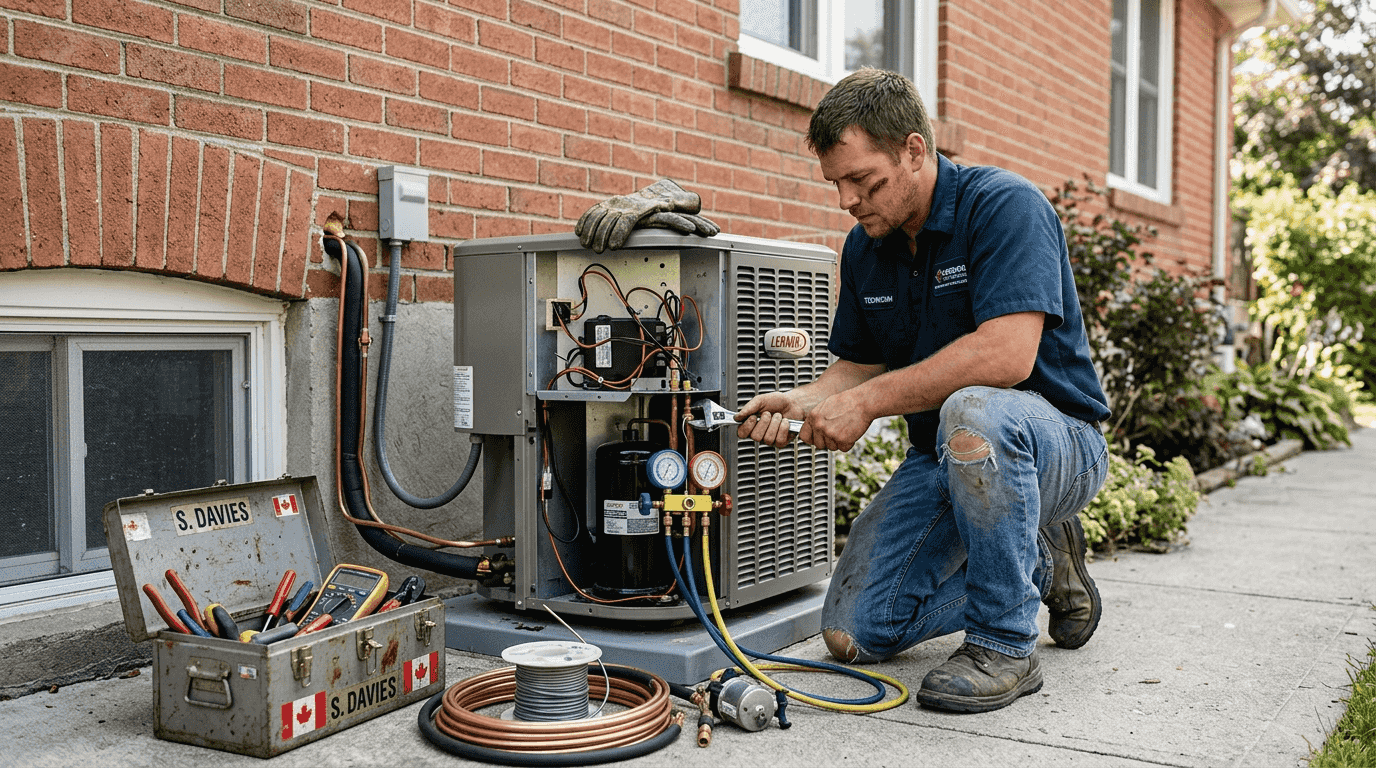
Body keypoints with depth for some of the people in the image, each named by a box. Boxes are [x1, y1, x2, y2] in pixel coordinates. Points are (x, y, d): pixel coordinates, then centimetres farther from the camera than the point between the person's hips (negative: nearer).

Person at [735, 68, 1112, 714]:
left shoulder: (1004, 206, -20)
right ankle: (1038, 564, 18)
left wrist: (867, 402, -29)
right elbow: (859, 364, 12)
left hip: (1055, 442, -7)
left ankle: (1005, 646, -22)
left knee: (973, 411, -42)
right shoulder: (864, 248, 3)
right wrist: (804, 402, -11)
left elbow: (1007, 354, -33)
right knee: (855, 633, -3)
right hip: (942, 458, 7)